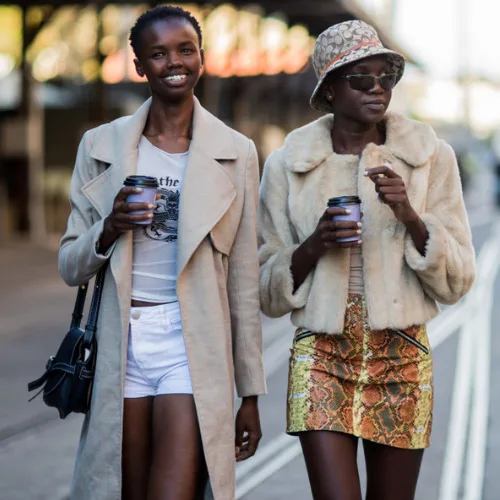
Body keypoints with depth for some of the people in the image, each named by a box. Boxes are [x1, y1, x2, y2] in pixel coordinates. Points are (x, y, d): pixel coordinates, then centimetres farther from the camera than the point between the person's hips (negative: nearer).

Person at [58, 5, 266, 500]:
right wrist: (109, 229, -12)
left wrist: (251, 394, 6)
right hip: (122, 346, 2)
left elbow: (244, 283, 6)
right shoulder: (102, 146, 6)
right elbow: (71, 267, 9)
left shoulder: (236, 153, 3)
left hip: (193, 347, -2)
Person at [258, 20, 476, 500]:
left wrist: (410, 215, -15)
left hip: (402, 357, 1)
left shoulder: (430, 157, 2)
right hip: (321, 356, -1)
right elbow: (267, 291, 6)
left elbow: (457, 281, 0)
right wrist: (314, 245, -13)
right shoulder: (289, 164, 2)